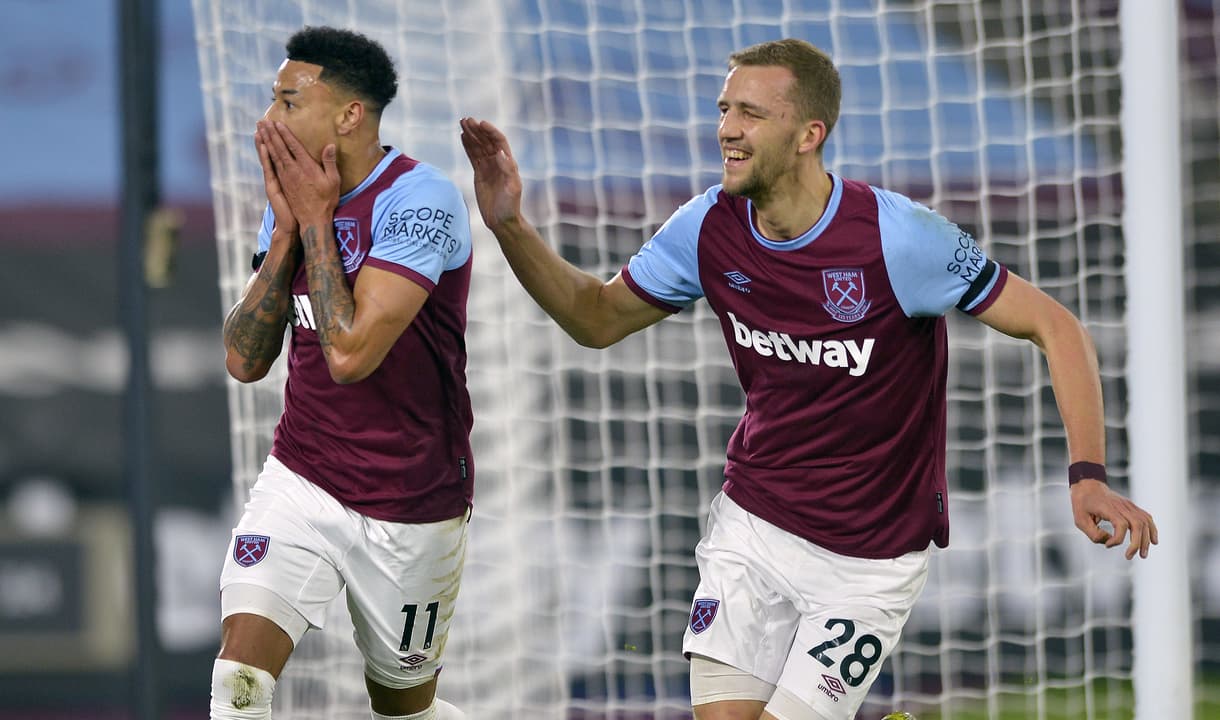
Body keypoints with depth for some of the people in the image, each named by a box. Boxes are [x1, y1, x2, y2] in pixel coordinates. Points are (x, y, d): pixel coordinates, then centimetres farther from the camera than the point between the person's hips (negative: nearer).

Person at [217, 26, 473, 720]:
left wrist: (317, 219, -19)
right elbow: (245, 361, 0)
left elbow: (350, 354, -28)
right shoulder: (294, 196, 3)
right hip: (301, 481, 5)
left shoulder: (420, 200, -19)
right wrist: (287, 227, -9)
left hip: (411, 505, -5)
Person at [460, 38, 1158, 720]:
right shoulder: (710, 227, -5)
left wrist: (1088, 475, -25)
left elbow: (1055, 326, -15)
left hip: (867, 562, -4)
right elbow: (598, 317, 11)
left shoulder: (897, 237, -20)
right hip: (750, 525, 4)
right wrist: (510, 226, -4)